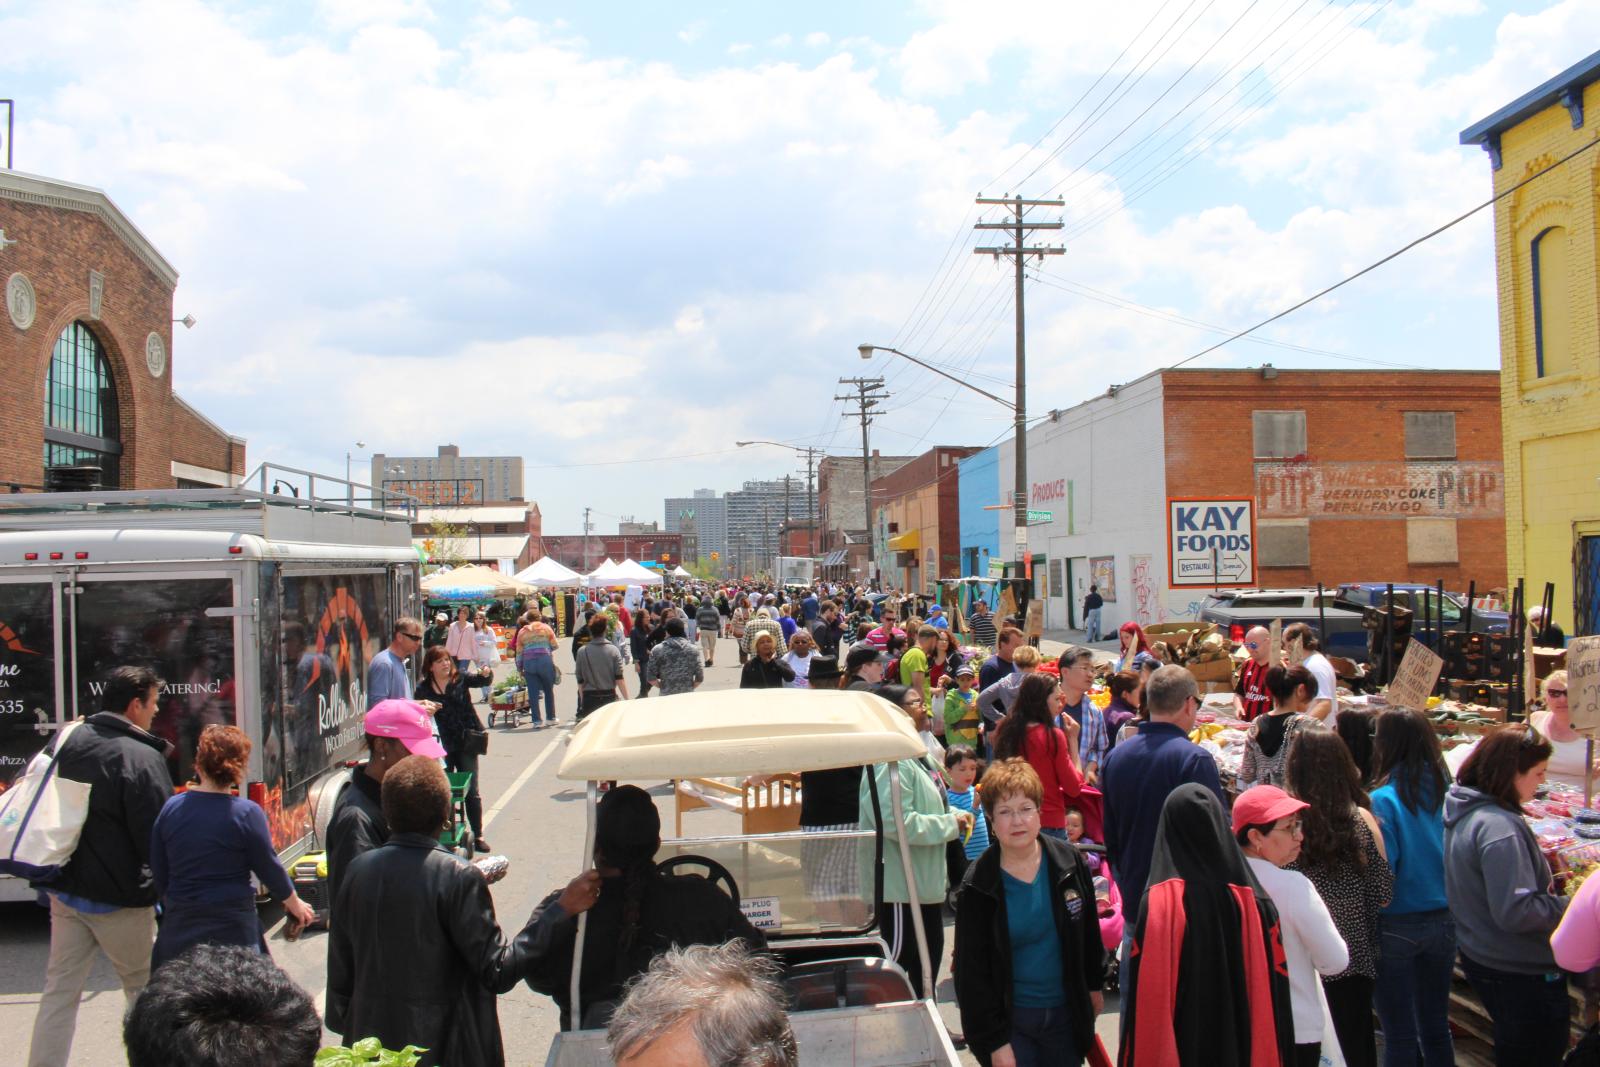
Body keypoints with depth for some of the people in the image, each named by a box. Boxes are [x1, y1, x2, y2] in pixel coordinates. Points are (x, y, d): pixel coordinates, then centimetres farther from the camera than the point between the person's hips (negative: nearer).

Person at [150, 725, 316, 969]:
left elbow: (159, 873, 6)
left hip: (178, 929, 4)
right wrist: (294, 904, 13)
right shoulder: (246, 814, -13)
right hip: (232, 928, -4)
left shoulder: (171, 808, -2)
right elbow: (269, 868, -4)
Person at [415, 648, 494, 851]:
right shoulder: (423, 690, 3)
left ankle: (478, 836, 10)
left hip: (465, 744, -1)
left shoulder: (460, 680, 2)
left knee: (471, 792, 2)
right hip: (441, 747, 1)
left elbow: (478, 680, -15)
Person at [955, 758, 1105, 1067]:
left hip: (1066, 1011, 3)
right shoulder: (978, 886, -11)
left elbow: (1089, 931, 12)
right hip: (1010, 1018, -3)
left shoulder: (1070, 862, -3)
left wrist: (1094, 985, 16)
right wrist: (994, 1041, -12)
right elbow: (971, 973, -9)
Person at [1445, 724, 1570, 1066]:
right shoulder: (1499, 827, -28)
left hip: (1481, 957, 9)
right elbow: (1516, 913, -29)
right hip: (1524, 973, -9)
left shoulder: (1465, 810, 2)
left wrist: (1541, 869, 8)